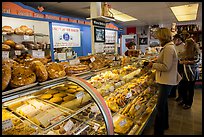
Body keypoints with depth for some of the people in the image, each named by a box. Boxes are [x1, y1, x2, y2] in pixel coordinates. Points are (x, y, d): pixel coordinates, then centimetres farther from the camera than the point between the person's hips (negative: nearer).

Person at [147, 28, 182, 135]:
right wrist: (155, 63, 8)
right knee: (163, 103, 22)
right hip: (165, 80, 11)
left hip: (166, 82, -11)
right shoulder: (168, 46, 13)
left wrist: (153, 65, -14)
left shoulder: (168, 48, -19)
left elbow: (166, 67, -23)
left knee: (160, 106, -4)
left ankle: (158, 131, 9)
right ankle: (164, 125, 41)